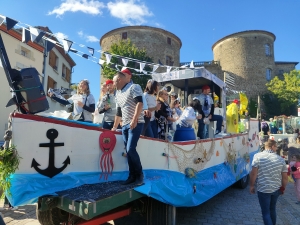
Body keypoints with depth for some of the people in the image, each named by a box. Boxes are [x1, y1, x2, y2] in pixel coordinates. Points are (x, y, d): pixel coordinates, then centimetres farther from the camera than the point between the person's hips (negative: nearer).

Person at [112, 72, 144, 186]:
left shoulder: (134, 87, -4)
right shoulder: (118, 93, 19)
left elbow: (139, 103, -17)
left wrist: (134, 120, -25)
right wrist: (114, 127, 26)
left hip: (136, 123, -7)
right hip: (125, 125, 8)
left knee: (131, 149, -15)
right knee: (128, 151, 5)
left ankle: (139, 175, 2)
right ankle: (132, 175, 14)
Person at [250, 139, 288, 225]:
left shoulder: (258, 156, -12)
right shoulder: (281, 159, -1)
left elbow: (253, 173, -14)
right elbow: (285, 177, 3)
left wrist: (251, 186, -1)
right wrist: (283, 188, 20)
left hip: (263, 189, -4)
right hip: (276, 189, 5)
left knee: (265, 212, 6)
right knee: (272, 209, 25)